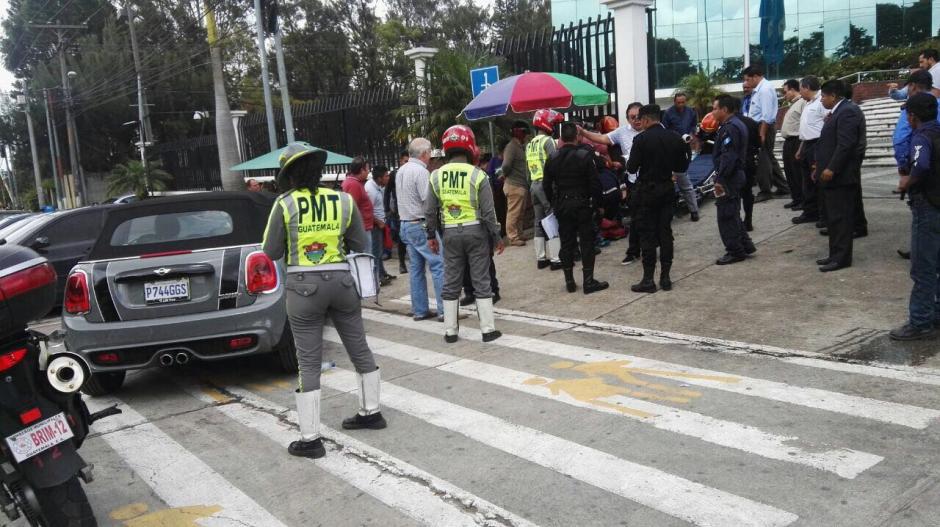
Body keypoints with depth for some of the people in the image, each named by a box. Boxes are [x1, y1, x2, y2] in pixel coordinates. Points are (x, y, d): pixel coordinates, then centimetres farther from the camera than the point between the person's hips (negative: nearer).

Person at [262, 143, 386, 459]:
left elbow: (271, 252, -3)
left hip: (303, 285, -3)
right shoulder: (344, 201, 0)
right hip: (341, 281, 3)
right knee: (359, 349, 19)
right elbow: (361, 246, 7)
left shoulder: (285, 204, -7)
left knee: (309, 362, 3)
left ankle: (310, 439, 7)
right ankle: (371, 412, 33)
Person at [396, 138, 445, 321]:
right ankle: (444, 310, -8)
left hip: (405, 223, 9)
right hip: (421, 225, -9)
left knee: (416, 268, 11)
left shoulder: (401, 171, 12)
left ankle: (420, 310, 14)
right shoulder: (421, 171, -15)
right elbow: (429, 201, -18)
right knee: (439, 265, -6)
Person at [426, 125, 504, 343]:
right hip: (475, 231, -2)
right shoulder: (477, 175, -9)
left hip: (451, 233, 3)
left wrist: (431, 236, 14)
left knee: (451, 282, 10)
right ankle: (488, 329, 8)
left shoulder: (437, 176, -1)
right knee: (481, 281, 5)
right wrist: (497, 238, 1)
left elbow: (430, 211, 2)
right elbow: (488, 212, -9)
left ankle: (450, 331, 15)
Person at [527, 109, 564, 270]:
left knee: (539, 222, 11)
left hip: (534, 185, 8)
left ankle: (541, 258, 14)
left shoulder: (529, 144, 15)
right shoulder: (548, 141, -9)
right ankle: (555, 258, -6)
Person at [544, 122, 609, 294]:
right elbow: (594, 183, -10)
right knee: (587, 242, 2)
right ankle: (588, 281, 2)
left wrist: (554, 203, 17)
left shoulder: (552, 159, 2)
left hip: (562, 207, 4)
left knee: (566, 243, 9)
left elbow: (546, 185, 6)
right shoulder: (585, 156, -10)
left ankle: (569, 281, 14)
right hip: (582, 205, -4)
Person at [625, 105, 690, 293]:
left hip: (647, 191, -5)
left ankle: (648, 279, 1)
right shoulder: (675, 138, 1)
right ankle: (665, 277, 13)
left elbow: (632, 167, -14)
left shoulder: (641, 139, -14)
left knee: (647, 235, 0)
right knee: (665, 232, 10)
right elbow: (682, 167, 7)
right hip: (667, 189, 5)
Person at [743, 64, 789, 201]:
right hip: (759, 128, 10)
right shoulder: (759, 89, 14)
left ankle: (765, 191, 5)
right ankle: (782, 187, 24)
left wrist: (762, 134, -23)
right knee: (769, 158, 16)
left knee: (763, 160, -3)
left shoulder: (765, 89, -16)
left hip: (764, 128, -10)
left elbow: (767, 116, -21)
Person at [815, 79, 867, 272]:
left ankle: (841, 258, -2)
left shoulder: (848, 111, -14)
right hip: (834, 173, 10)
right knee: (835, 217, 13)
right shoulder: (840, 111, 16)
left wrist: (831, 169, -23)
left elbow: (846, 144, -22)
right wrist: (822, 166, 18)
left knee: (840, 217, -6)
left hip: (840, 175, -10)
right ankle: (836, 255, 19)